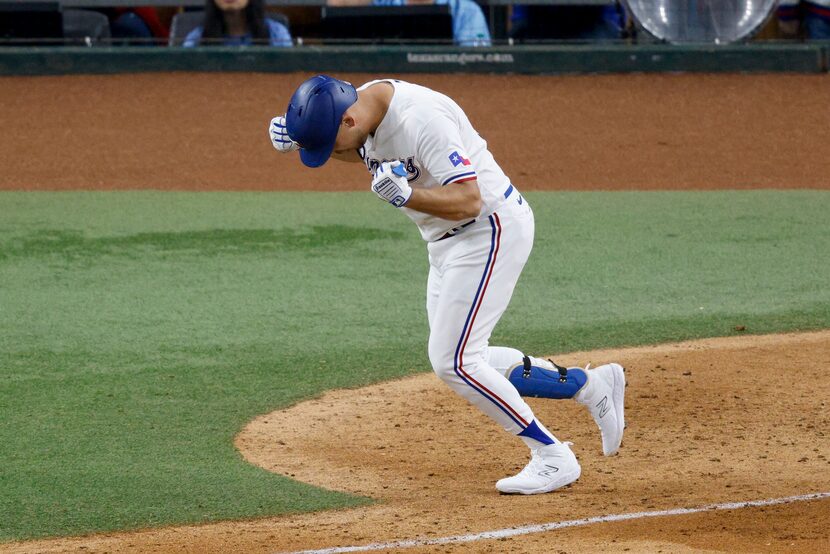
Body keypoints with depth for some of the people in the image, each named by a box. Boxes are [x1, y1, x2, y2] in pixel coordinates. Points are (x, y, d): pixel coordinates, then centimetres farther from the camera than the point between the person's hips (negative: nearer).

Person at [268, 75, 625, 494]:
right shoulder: (367, 104, -3)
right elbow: (360, 151, 21)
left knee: (452, 361, -14)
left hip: (491, 229, -10)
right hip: (447, 240, 10)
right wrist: (296, 138, 4)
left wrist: (407, 196, -47)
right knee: (464, 363, 12)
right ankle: (591, 385, 23)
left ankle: (553, 458, -3)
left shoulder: (421, 120, -30)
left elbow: (468, 201, -31)